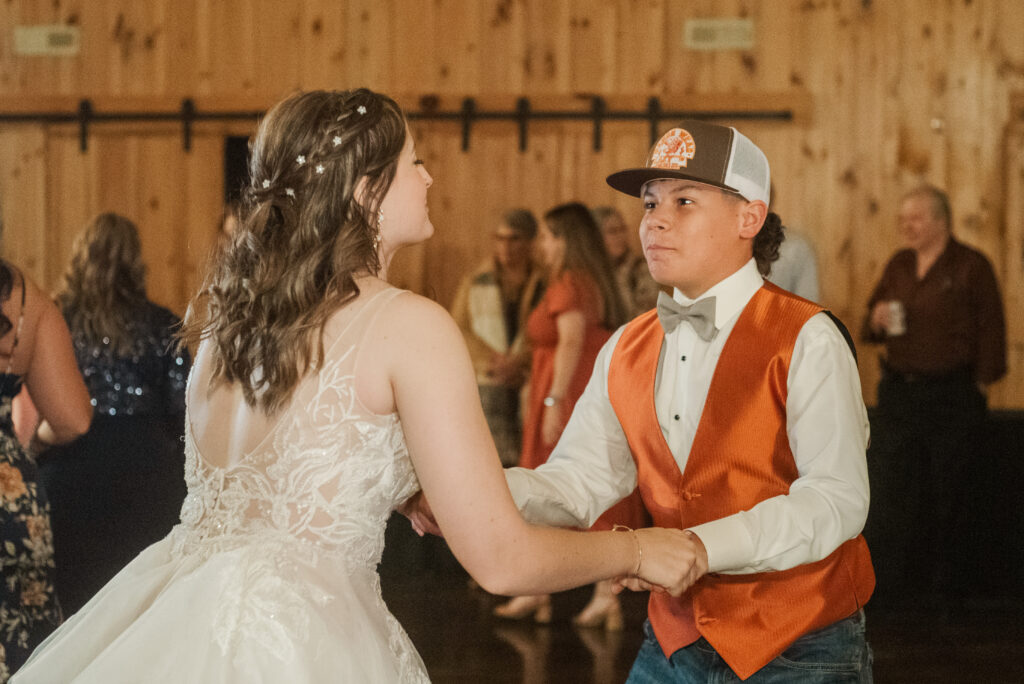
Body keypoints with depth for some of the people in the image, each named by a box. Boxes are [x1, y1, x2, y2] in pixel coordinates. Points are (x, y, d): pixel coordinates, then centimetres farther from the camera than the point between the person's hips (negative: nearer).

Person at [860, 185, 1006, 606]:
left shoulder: (971, 267, -4)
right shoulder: (899, 265, 12)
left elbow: (990, 331, -5)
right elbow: (870, 330, 19)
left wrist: (979, 384, -9)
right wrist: (876, 322, -4)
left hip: (951, 397, -5)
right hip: (898, 393, 5)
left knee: (942, 496, 1)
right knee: (892, 489, 1)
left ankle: (938, 585, 12)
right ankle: (893, 584, 10)